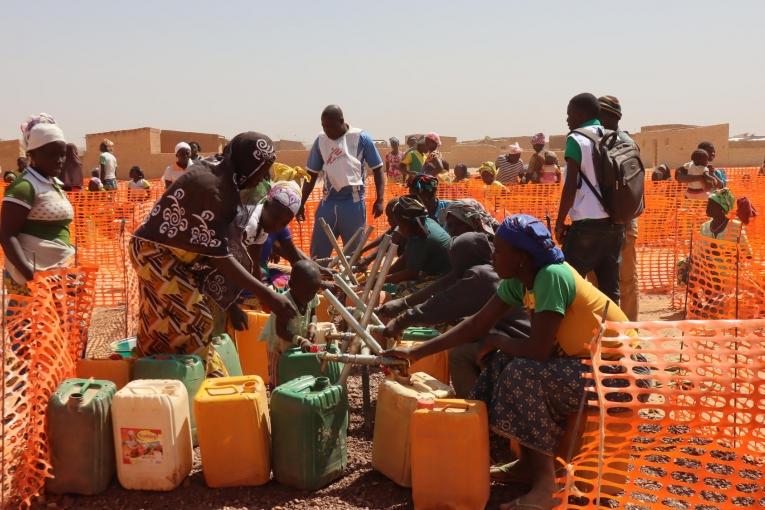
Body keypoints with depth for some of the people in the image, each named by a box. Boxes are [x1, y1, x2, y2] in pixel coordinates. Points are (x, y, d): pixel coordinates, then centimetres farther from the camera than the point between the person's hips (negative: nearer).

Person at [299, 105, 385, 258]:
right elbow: (312, 175, 12)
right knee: (317, 253, 6)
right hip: (328, 201, 3)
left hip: (353, 202, -3)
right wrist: (301, 203, 9)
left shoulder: (361, 138, -5)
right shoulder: (320, 141, 5)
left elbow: (377, 169, -2)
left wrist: (380, 200, -10)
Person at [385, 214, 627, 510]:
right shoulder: (518, 280, -1)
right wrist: (417, 352, -1)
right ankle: (528, 463, 8)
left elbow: (537, 350, -30)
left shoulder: (552, 276, -26)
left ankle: (545, 481, -13)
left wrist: (497, 340, -9)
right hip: (584, 360, 9)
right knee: (501, 362, 0)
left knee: (522, 374, -24)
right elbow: (477, 324, 2)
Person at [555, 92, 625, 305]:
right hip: (615, 223, 7)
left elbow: (571, 186, -12)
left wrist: (559, 222, -4)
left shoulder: (577, 139, -7)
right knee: (610, 289, 9)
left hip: (588, 224, -7)